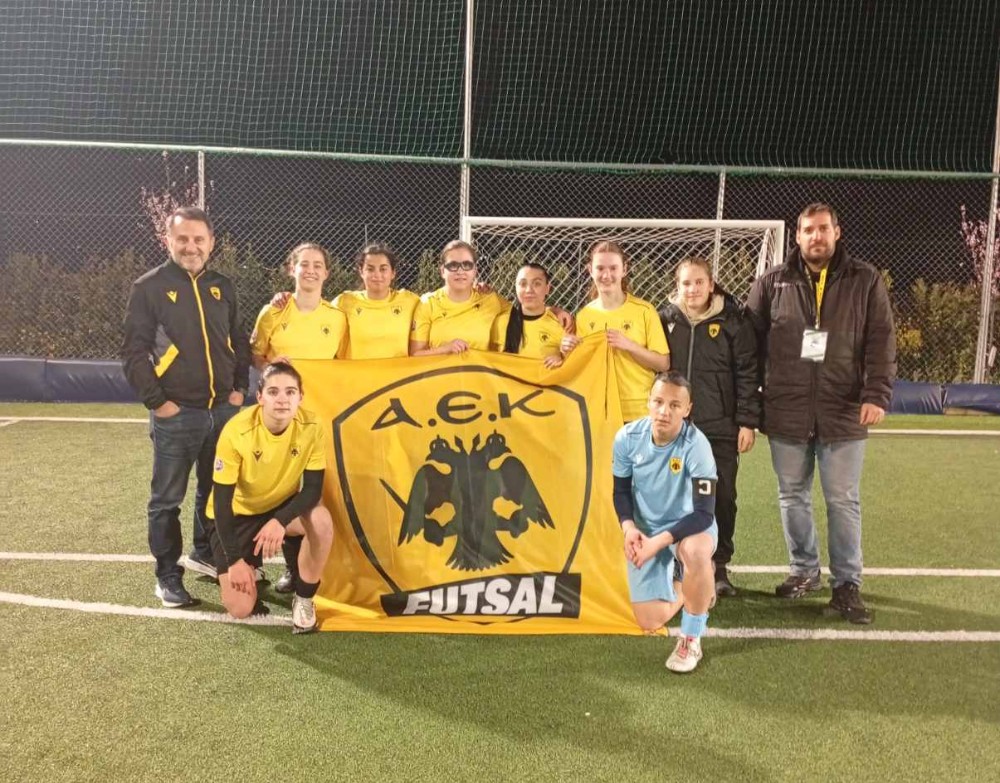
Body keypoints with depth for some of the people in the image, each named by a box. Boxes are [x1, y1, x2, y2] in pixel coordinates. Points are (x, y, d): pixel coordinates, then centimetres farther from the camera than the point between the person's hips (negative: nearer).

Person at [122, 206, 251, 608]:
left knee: (217, 490, 17)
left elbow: (239, 341, 16)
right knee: (167, 499, 4)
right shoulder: (149, 287, -5)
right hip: (175, 415, -5)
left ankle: (205, 553, 35)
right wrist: (156, 401, -12)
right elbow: (134, 352, -7)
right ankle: (168, 574, 15)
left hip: (223, 410, 5)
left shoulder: (222, 287, 9)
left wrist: (240, 387, 7)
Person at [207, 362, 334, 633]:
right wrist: (234, 560, -24)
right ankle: (251, 573, 24)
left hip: (282, 507, 2)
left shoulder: (310, 427, -21)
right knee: (240, 608, -12)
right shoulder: (237, 431, -28)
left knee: (321, 521, -32)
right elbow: (221, 501, -22)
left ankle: (304, 600, -8)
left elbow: (313, 489, -19)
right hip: (238, 514, -2)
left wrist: (280, 521, -36)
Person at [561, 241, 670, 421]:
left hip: (639, 413, -2)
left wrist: (629, 345, -17)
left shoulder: (644, 310, -4)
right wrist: (569, 353, -9)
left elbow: (663, 364, -4)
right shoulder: (584, 316, 4)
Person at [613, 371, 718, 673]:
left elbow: (704, 514, -26)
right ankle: (680, 586, 35)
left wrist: (659, 541, -33)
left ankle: (691, 639, -16)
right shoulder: (628, 437, -15)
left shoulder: (696, 445, -26)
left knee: (695, 552, -41)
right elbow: (621, 490, -1)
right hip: (645, 531, 3)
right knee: (651, 623, -2)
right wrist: (629, 527, -19)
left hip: (690, 526, -3)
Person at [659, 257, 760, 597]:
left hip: (721, 428, -2)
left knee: (722, 498, 4)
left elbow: (747, 373, -2)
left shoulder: (733, 322, -2)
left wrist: (747, 422, -6)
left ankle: (719, 567, 18)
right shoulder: (665, 319, 4)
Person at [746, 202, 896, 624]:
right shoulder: (773, 283, 4)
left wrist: (876, 395, -13)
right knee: (792, 496, 12)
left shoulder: (865, 280, 3)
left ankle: (847, 584, 15)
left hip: (843, 413, -1)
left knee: (844, 501, 4)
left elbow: (882, 341, -1)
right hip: (786, 413, 2)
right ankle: (804, 569, 30)